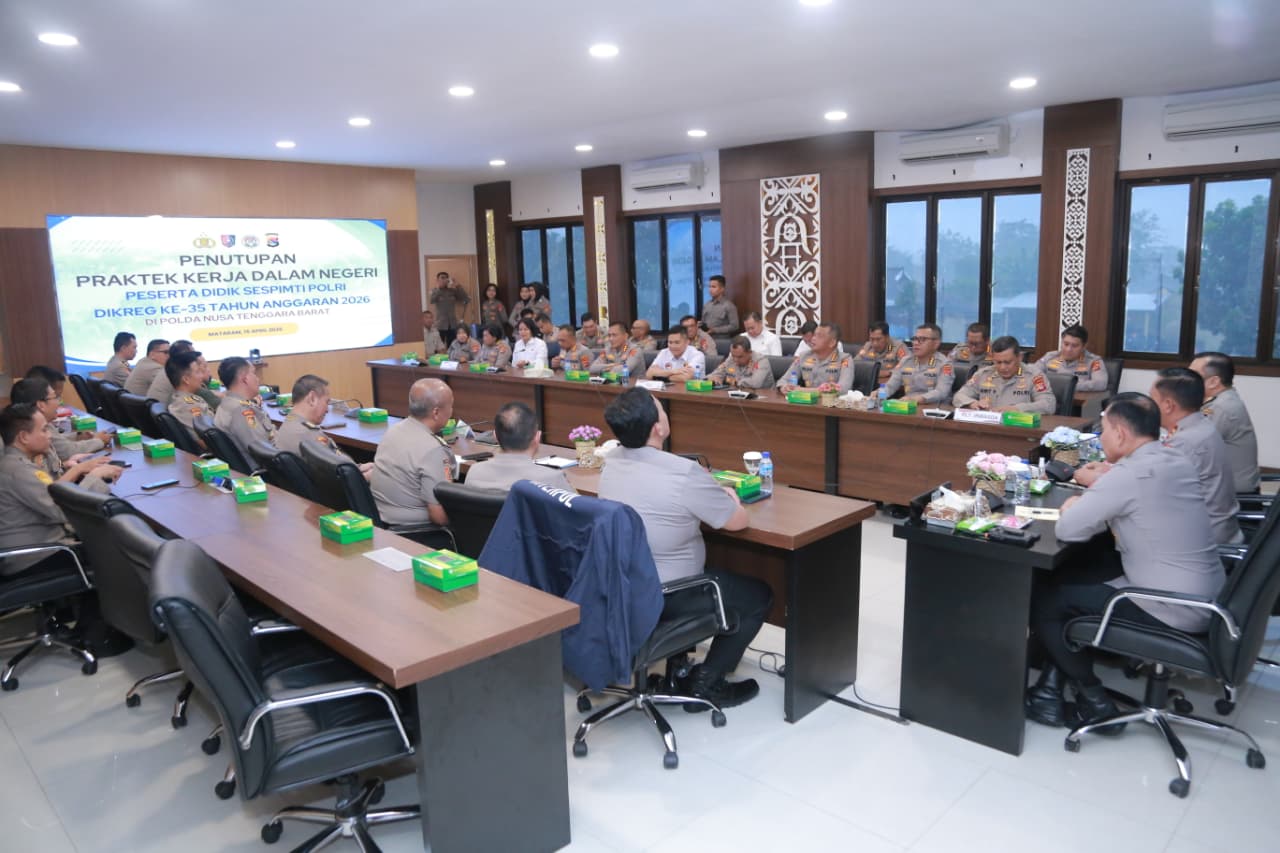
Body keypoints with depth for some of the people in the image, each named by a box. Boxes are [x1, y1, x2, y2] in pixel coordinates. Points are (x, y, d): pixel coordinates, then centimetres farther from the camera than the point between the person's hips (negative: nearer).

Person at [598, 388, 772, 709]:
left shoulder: (612, 462, -3)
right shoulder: (685, 473, -27)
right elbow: (738, 521, -12)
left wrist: (710, 492, 11)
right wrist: (731, 498, 9)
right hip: (667, 598, -7)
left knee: (718, 573, 33)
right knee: (759, 594, 14)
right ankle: (707, 682, 15)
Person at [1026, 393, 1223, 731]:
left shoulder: (1129, 473, -22)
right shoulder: (1176, 461, 5)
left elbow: (1067, 530, -18)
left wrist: (1074, 508, 2)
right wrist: (1090, 502, 5)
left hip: (1174, 611, -9)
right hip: (1202, 596, 9)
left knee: (1044, 597, 1)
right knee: (1072, 574, 18)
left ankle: (1094, 701, 13)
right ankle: (1057, 678, 20)